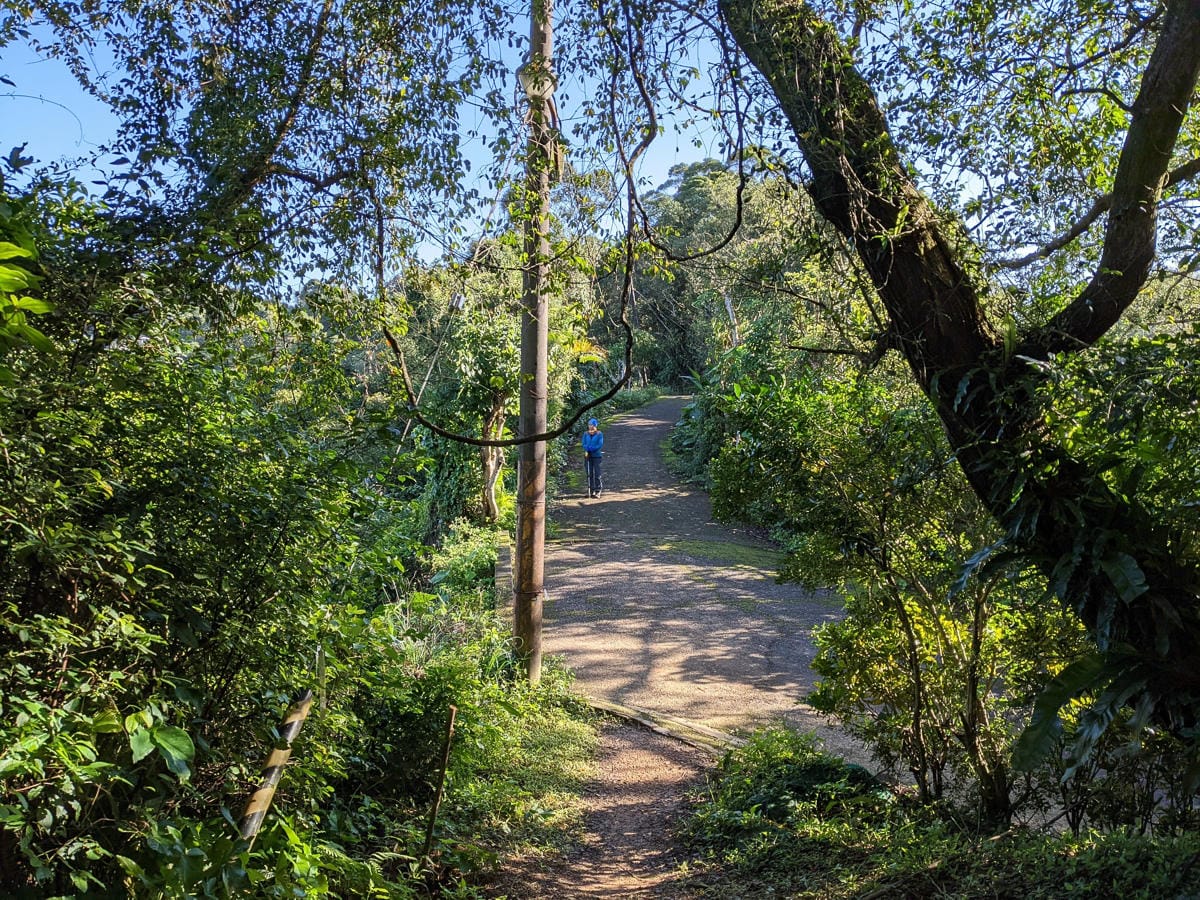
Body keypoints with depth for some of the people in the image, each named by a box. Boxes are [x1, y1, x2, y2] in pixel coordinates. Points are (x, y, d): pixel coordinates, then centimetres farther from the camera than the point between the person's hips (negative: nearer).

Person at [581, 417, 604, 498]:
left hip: (596, 455, -3)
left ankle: (597, 491, 2)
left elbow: (600, 445, -11)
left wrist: (590, 448, -16)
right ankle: (591, 490, 15)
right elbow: (584, 444, 1)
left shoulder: (599, 434, -4)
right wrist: (586, 450, -18)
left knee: (597, 473, -5)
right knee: (589, 473, 6)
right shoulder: (586, 434, 6)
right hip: (588, 455, 3)